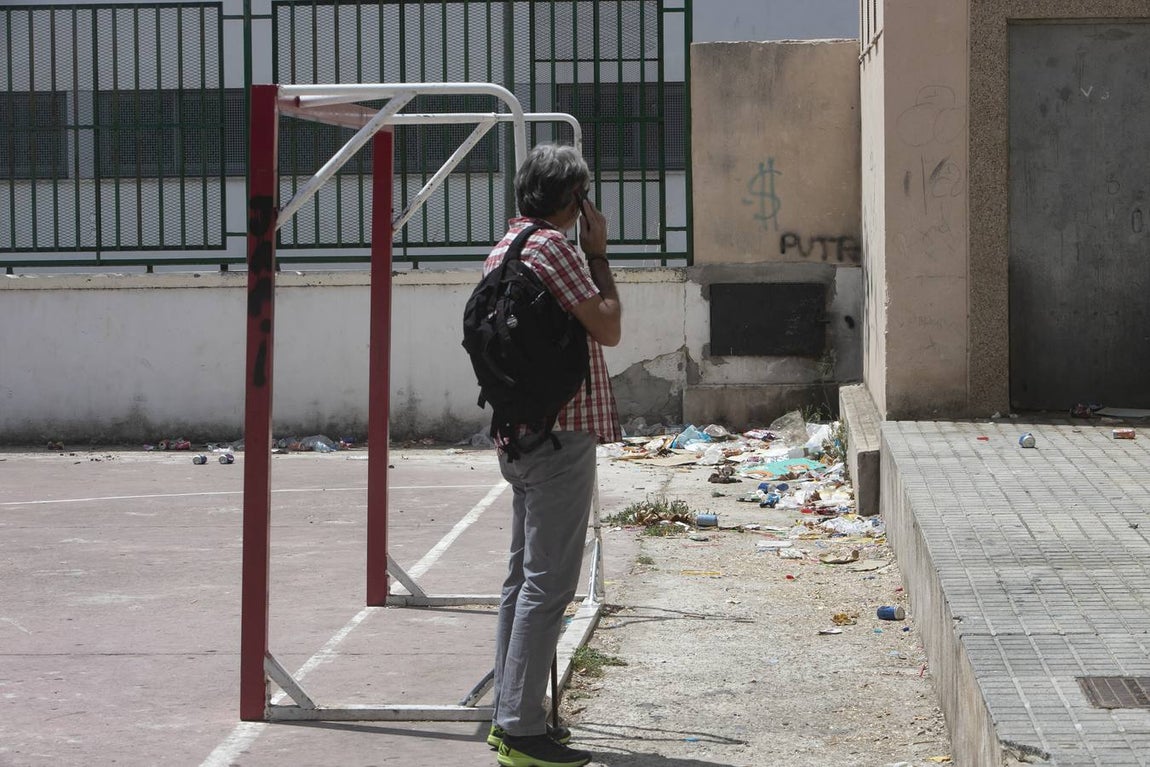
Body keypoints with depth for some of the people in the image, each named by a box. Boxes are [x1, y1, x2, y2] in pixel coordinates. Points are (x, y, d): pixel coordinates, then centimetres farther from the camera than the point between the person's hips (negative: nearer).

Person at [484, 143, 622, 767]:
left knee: (524, 576, 15)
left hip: (520, 432, 10)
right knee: (548, 582, -8)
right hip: (561, 433, -10)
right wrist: (598, 253, -5)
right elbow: (608, 327, -14)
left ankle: (510, 717, 20)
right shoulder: (553, 247, -14)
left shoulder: (504, 247, 15)